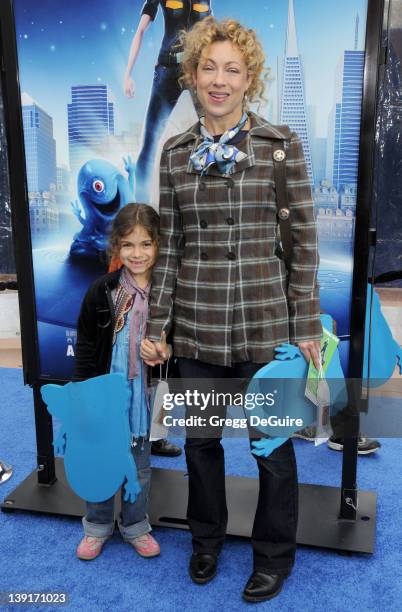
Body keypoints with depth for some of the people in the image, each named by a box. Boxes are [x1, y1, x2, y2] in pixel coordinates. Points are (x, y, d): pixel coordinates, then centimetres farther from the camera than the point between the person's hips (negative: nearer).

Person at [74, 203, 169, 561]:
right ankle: (98, 526, 37)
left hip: (145, 397, 1)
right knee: (100, 466, 15)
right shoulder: (102, 292, -9)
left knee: (140, 468, 16)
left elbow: (173, 347, 2)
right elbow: (85, 347, -3)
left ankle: (135, 526, 38)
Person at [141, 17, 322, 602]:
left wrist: (307, 325, -5)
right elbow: (169, 244, 6)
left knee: (273, 443, 11)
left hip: (265, 321, -2)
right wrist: (156, 324, 4)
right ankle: (207, 538, 43)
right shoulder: (175, 152, 5)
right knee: (200, 437, 16)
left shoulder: (282, 144, -3)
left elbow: (303, 240, -2)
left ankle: (275, 554, 36)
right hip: (196, 323, 3)